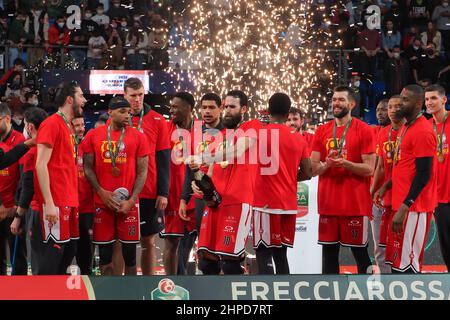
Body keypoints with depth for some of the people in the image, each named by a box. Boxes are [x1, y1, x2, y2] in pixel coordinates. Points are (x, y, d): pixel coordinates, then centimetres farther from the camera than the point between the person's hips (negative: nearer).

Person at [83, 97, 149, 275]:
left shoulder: (137, 137, 2)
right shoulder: (94, 136, 4)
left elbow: (142, 171, 2)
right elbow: (88, 167, 5)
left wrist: (131, 200, -8)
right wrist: (102, 192, -8)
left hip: (128, 202, -1)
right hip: (102, 201, 1)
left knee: (129, 252, 2)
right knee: (104, 251, 6)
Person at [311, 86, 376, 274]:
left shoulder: (364, 130, -4)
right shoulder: (322, 131, 10)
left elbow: (369, 169, -7)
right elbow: (313, 169, 8)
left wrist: (344, 163, -21)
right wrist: (327, 164, -13)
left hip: (356, 204, -4)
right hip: (328, 203, 5)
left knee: (360, 252, 1)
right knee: (329, 251, 8)